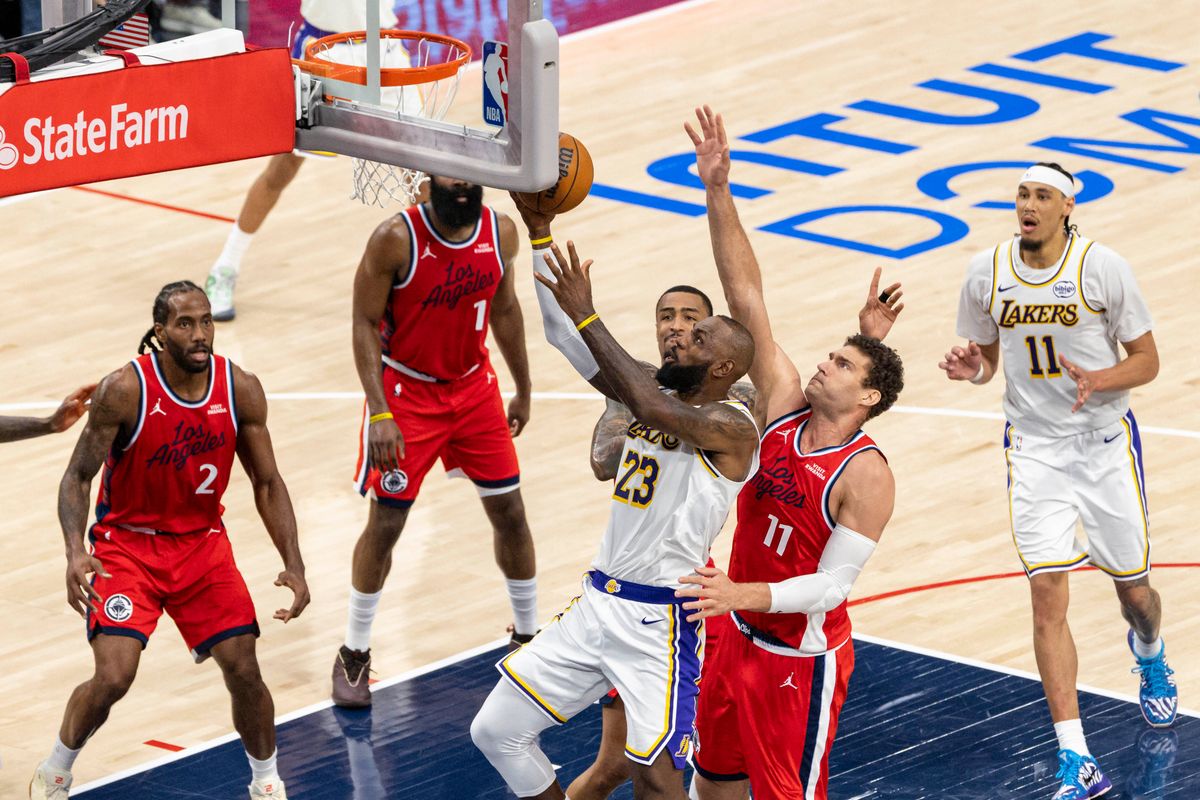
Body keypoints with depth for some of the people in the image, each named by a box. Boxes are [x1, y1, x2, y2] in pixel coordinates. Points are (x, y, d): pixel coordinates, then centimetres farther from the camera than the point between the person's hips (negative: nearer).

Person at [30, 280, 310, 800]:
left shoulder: (241, 390, -11)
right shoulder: (125, 390, -21)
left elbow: (266, 483, 0)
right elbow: (78, 477, -14)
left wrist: (293, 565, -10)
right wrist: (75, 553, -31)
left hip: (203, 542, 3)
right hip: (126, 544, -3)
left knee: (244, 670, -4)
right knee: (113, 678, -17)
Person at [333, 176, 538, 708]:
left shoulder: (501, 233, -7)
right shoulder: (397, 238, -21)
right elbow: (365, 323, -16)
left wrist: (523, 390, 15)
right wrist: (379, 414, -22)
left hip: (474, 386, 4)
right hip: (406, 391, -4)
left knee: (510, 511, 8)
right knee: (385, 523, -1)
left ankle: (528, 634, 27)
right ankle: (354, 655, 13)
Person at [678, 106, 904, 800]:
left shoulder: (866, 477, -21)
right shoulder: (783, 406, -5)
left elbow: (830, 587, -24)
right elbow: (748, 300, -9)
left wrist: (743, 595, -39)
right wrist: (719, 193, -16)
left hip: (801, 660, -7)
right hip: (738, 639, 7)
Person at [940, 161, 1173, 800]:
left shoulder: (1102, 267, -13)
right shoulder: (986, 273, -3)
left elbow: (1146, 360, -6)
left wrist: (1099, 380, -25)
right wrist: (972, 369, -12)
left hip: (1105, 442, -1)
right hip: (1034, 448, 1)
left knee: (1133, 590, 11)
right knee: (1047, 595, -10)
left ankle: (1149, 656, 52)